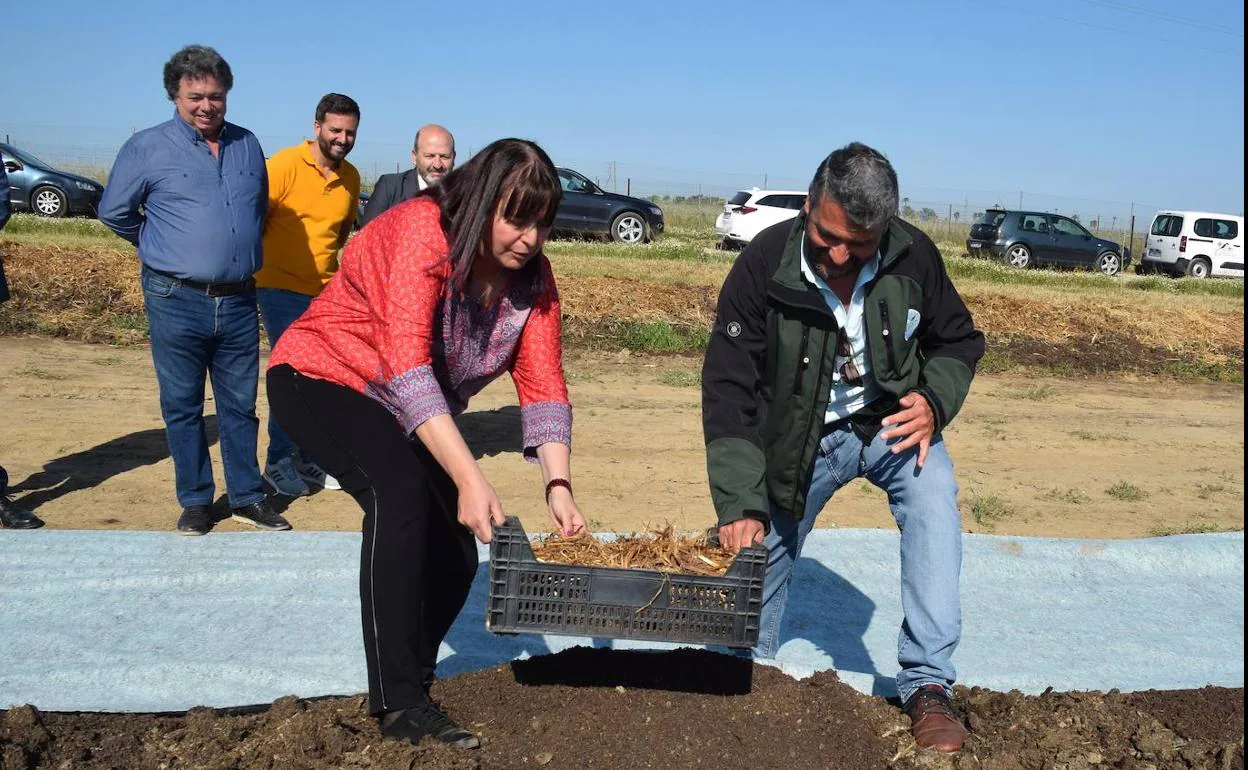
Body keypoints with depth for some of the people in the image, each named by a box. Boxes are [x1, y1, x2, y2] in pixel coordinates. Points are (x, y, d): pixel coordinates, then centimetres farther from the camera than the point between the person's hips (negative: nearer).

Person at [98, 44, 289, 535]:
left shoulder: (247, 145, 9)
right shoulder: (148, 147, -2)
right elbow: (114, 212, 6)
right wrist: (163, 249, 12)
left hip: (238, 300, 3)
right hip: (177, 301, -3)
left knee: (240, 404, 9)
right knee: (182, 407, 5)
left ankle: (247, 498, 19)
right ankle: (195, 502, 17)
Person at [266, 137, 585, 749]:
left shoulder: (532, 276, -9)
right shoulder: (421, 232, -30)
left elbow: (543, 384, -15)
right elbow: (406, 367, -39)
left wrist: (558, 485, -28)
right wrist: (470, 479, -45)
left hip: (410, 414, 7)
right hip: (322, 378, -7)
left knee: (455, 556, -1)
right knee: (401, 489, -33)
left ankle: (410, 678, 26)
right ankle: (399, 703, -24)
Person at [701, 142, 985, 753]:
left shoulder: (913, 257, -18)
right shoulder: (765, 265, -24)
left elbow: (960, 342, 1)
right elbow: (728, 389, -23)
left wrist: (933, 401, -22)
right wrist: (740, 504, -28)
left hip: (890, 421, 1)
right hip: (798, 437, 0)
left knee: (934, 498, -27)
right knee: (758, 550, 9)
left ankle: (927, 685, -17)